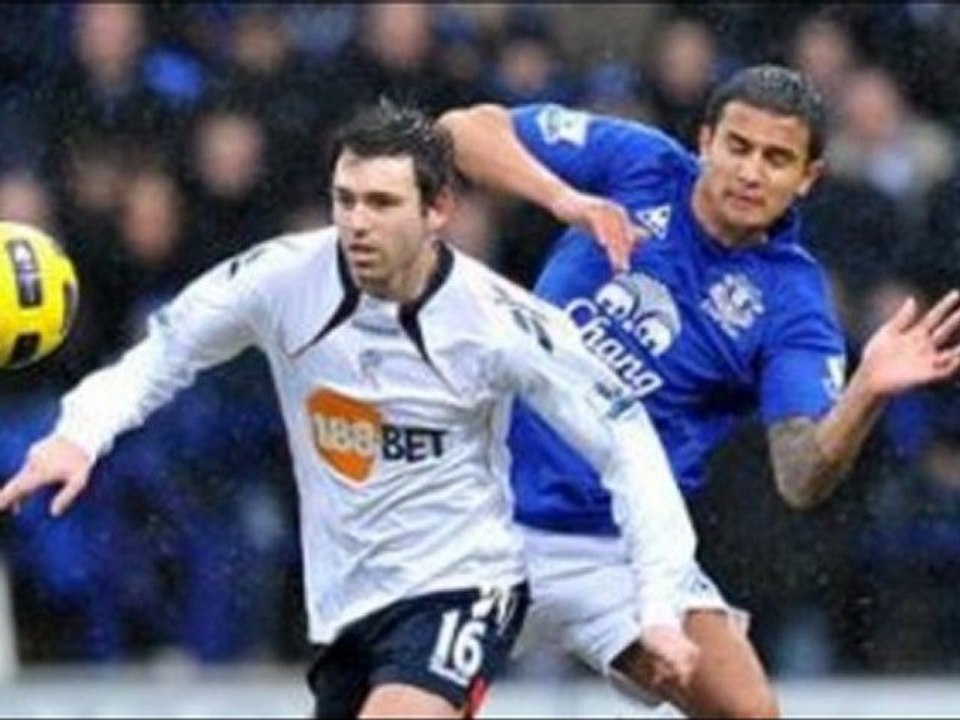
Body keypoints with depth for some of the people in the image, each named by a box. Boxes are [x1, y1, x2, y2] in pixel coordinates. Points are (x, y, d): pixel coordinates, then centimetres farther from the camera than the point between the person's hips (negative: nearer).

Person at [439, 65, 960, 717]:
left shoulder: (790, 302, -9)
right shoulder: (638, 164, -5)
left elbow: (802, 479, -20)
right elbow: (465, 129, -5)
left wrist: (869, 392, -40)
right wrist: (564, 198, -23)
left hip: (613, 548, -1)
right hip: (482, 509, 1)